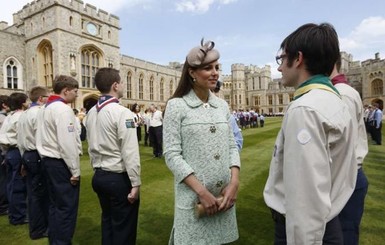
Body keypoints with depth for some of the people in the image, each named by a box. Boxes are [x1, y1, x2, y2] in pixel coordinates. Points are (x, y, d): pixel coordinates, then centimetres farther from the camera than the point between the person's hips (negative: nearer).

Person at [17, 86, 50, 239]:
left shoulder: (23, 114, 14)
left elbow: (20, 139, 17)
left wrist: (24, 157, 22)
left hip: (27, 155, 9)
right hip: (38, 156, -9)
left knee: (32, 193, 16)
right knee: (40, 193, 1)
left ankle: (35, 227, 28)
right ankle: (39, 230, 14)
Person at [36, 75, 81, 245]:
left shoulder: (44, 108, 12)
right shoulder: (63, 109, -17)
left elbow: (43, 137, 12)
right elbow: (67, 143, -22)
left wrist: (47, 158, 16)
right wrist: (75, 170, -16)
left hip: (48, 160, 10)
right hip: (61, 163, -10)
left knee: (55, 204, 19)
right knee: (67, 206, 1)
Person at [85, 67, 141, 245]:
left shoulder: (91, 113, 5)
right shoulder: (122, 112, -18)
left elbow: (91, 146, 11)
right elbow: (130, 152, -20)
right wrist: (135, 183, -14)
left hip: (99, 176, 8)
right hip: (119, 178, -8)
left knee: (107, 221, 23)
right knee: (124, 227, 8)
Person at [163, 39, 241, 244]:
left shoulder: (222, 105, 6)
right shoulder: (176, 105, -8)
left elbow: (232, 147, 7)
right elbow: (172, 155, -12)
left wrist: (234, 182, -7)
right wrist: (201, 191, -16)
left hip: (224, 195, 5)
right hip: (193, 197, -4)